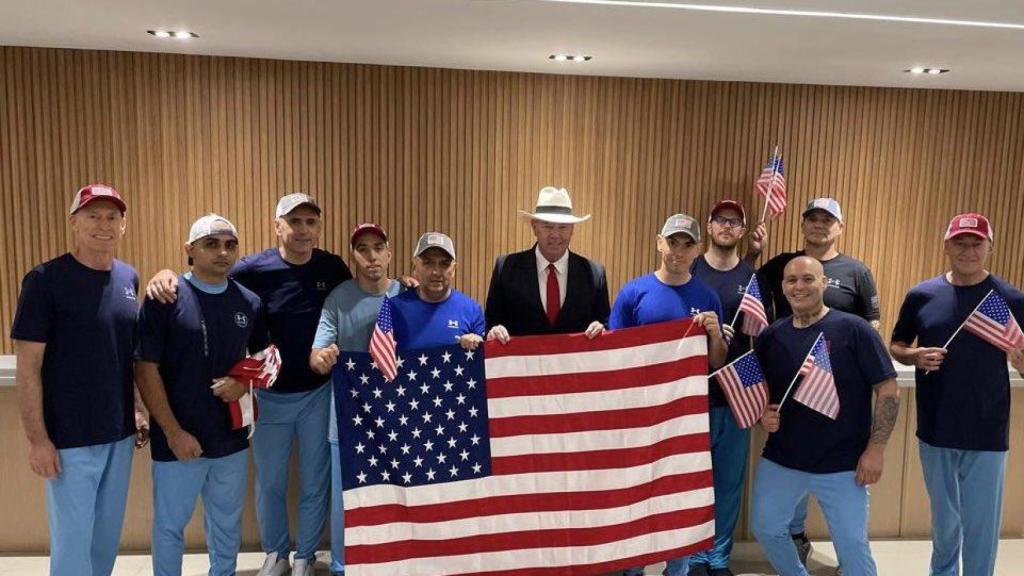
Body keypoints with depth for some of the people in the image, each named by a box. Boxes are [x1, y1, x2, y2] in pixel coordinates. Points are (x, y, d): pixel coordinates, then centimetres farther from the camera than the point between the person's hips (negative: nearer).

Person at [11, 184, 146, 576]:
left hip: (120, 434, 5)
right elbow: (27, 368, -12)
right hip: (70, 439, -5)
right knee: (72, 539, 5)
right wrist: (37, 439, -14)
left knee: (107, 535, 18)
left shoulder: (128, 278, 5)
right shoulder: (45, 280, -12)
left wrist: (136, 411, 12)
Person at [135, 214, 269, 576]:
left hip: (231, 437, 4)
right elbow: (145, 368, -11)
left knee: (227, 524, 19)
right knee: (170, 525, 13)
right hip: (178, 440, -3)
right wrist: (173, 432, -14)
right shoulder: (165, 298, -10)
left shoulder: (249, 302, 2)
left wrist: (244, 382, -9)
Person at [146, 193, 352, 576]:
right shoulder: (255, 269, -12)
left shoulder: (333, 267, -6)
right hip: (271, 396, 0)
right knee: (269, 483, 16)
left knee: (314, 482, 13)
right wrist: (168, 274, -29)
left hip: (320, 394, 1)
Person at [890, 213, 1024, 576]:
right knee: (944, 520, 20)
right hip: (935, 431, 2)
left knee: (981, 526, 6)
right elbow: (896, 347, 8)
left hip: (986, 435, -2)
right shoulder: (921, 295, -1)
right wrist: (915, 356, -13)